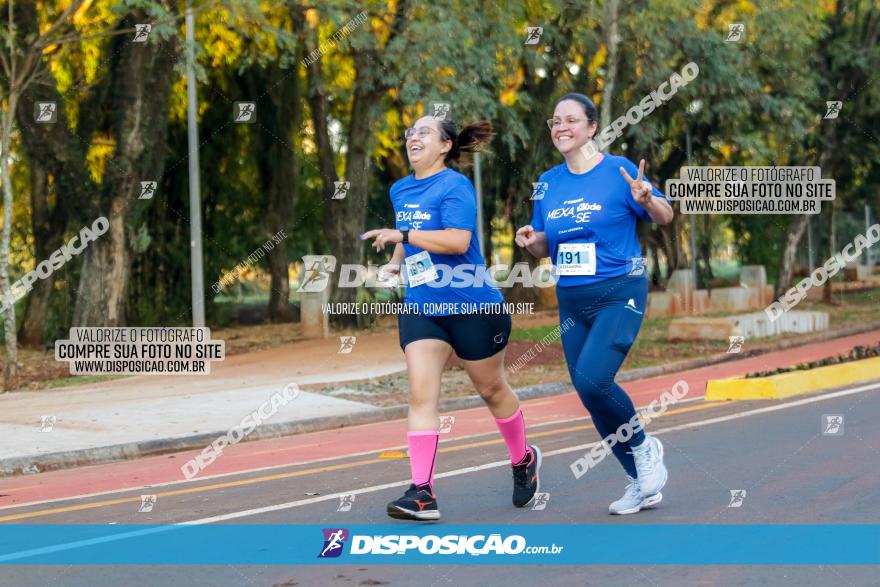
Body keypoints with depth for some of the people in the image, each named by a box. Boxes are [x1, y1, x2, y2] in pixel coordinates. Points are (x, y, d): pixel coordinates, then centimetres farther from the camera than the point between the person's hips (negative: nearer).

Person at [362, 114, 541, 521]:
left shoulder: (455, 186, -14)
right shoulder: (400, 190, 10)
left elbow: (458, 240, -28)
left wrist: (402, 235, -31)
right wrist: (395, 262, 11)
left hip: (473, 307, -6)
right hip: (420, 308, 6)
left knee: (491, 389, 11)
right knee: (421, 393, -10)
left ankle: (523, 460, 37)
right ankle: (422, 494, -15)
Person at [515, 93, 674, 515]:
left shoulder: (618, 171, -7)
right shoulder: (548, 183, 7)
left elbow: (665, 218, 1)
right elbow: (545, 248, 16)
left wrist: (647, 200, -21)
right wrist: (532, 240, -7)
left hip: (619, 294, -6)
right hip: (571, 301, 6)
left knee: (592, 379, -23)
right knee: (589, 394, 6)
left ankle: (643, 448, 4)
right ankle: (642, 482, 22)